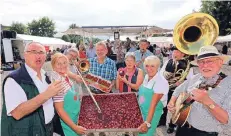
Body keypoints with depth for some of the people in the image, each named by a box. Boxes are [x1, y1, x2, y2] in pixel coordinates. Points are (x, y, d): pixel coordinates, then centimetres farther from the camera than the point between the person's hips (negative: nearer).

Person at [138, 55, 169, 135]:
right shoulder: (146, 77, -2)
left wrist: (147, 123, -29)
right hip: (141, 111, 7)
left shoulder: (161, 82, -23)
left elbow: (153, 104, -27)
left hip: (152, 114, -7)